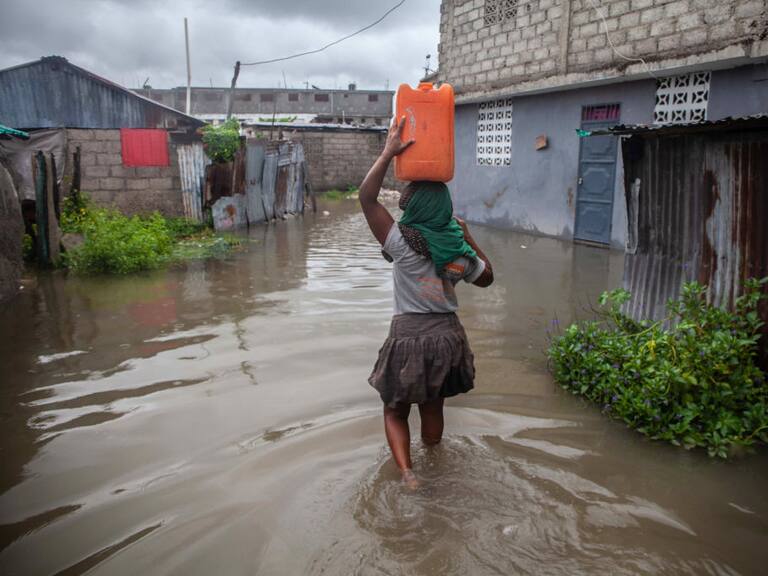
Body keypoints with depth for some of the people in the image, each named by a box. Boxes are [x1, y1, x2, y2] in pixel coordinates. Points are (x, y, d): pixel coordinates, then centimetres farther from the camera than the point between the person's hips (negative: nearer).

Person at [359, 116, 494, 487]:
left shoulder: (404, 243, -15)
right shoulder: (458, 248, -2)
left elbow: (367, 196, -15)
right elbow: (486, 277, 17)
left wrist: (389, 151, -11)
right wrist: (468, 236, 16)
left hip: (408, 336, -5)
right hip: (448, 336, 5)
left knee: (396, 411, 13)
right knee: (433, 407, 23)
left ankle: (406, 470, -7)